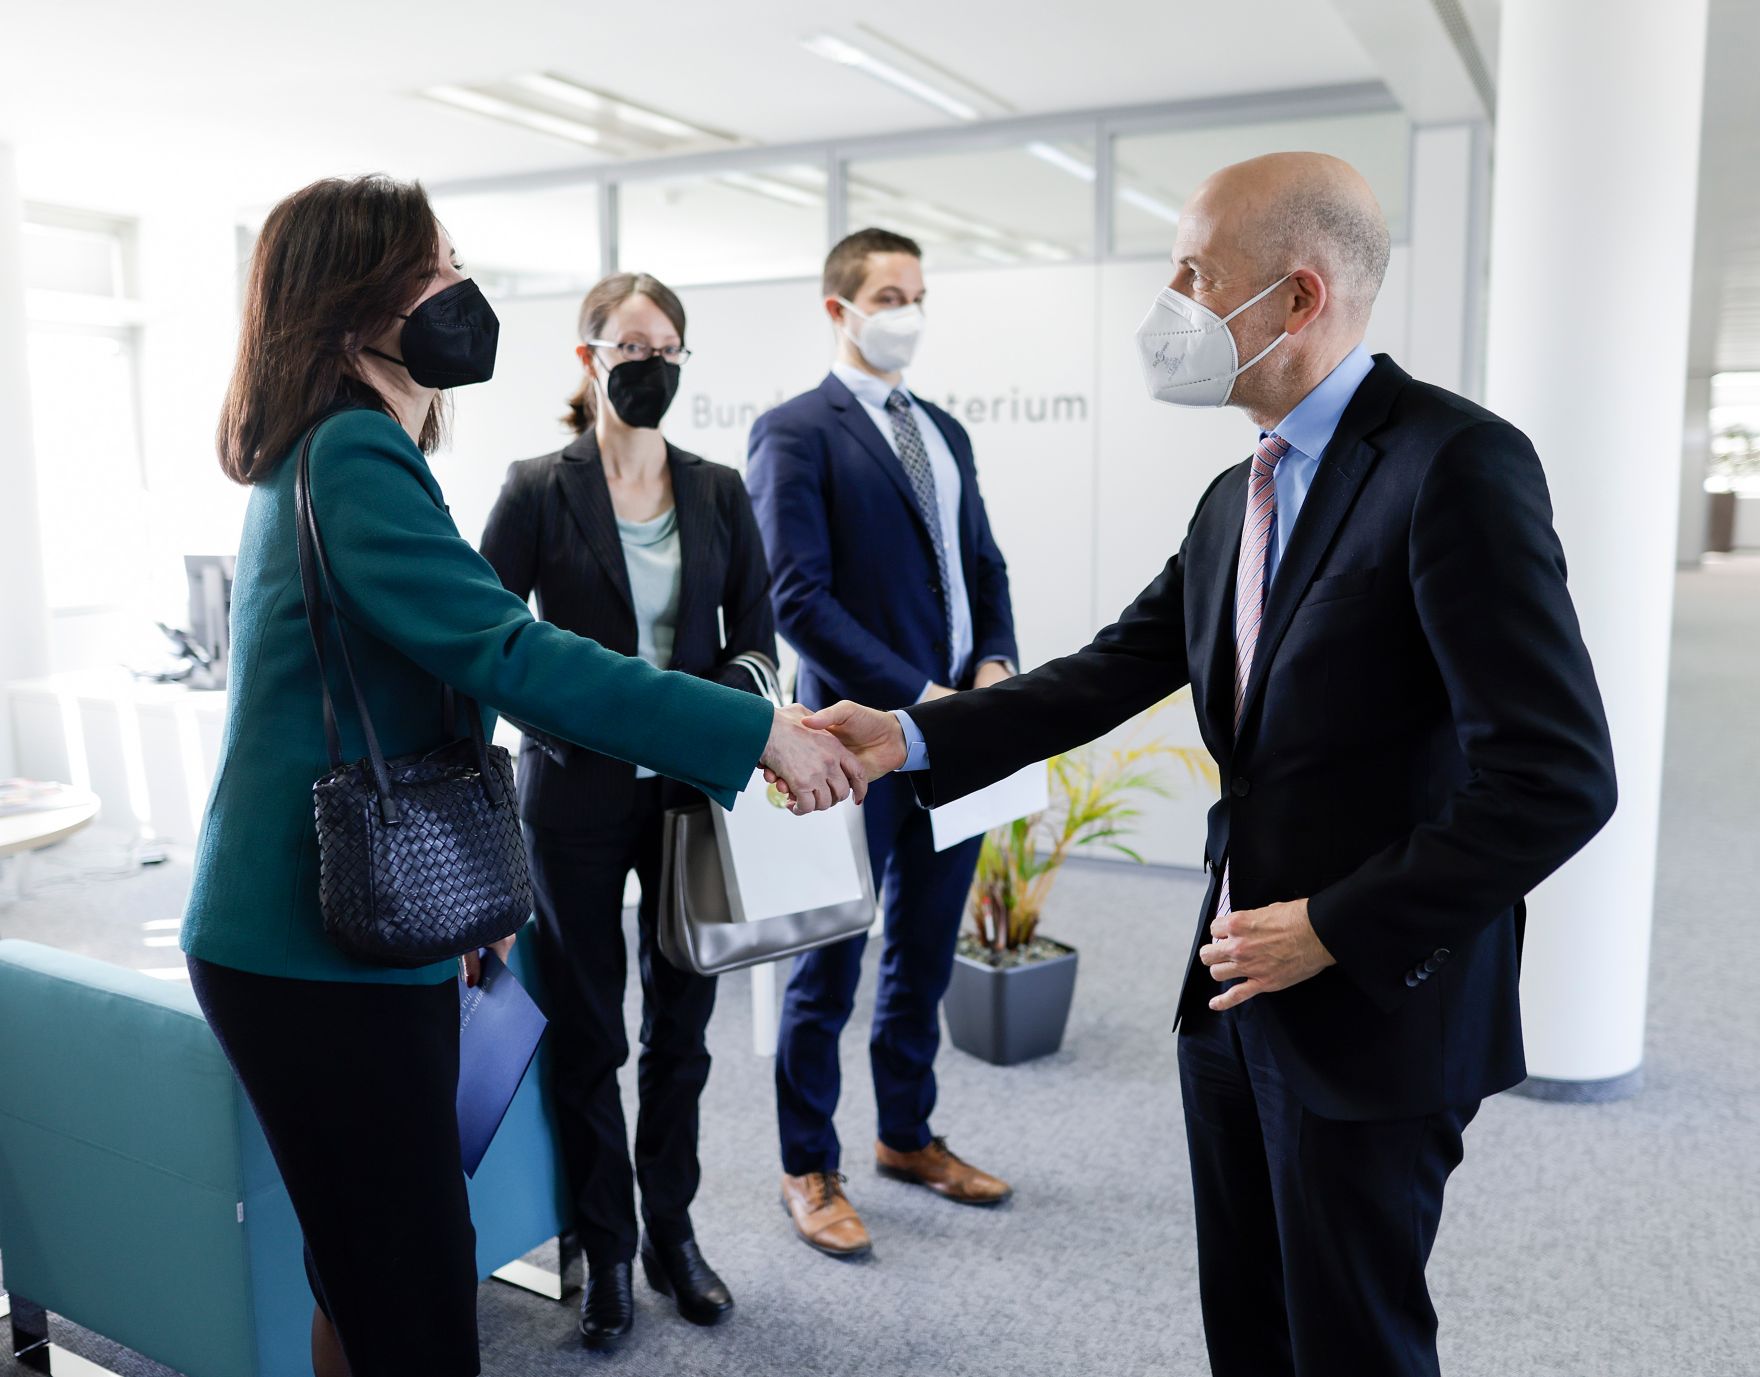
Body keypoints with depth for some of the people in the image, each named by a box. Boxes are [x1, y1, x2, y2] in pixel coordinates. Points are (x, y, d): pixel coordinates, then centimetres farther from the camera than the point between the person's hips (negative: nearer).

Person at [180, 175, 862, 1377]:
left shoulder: (325, 456, 16)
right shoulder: (356, 459, -16)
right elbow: (510, 653, -26)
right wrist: (759, 733, -23)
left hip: (355, 929, 10)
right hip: (324, 953, -10)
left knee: (370, 1277, 17)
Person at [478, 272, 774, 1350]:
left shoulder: (719, 493, 5)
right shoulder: (541, 491, -4)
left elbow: (755, 645, 5)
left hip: (689, 789, 3)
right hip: (578, 795, -2)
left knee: (681, 1023, 13)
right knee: (589, 1030, 9)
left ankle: (672, 1234, 31)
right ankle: (607, 1252, 26)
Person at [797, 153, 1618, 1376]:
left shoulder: (1457, 464, -17)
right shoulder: (1236, 501, 10)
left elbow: (1557, 775, -22)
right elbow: (1111, 676, 7)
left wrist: (1335, 932, -18)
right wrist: (912, 738, -4)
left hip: (1372, 1010, -7)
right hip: (1236, 997, 8)